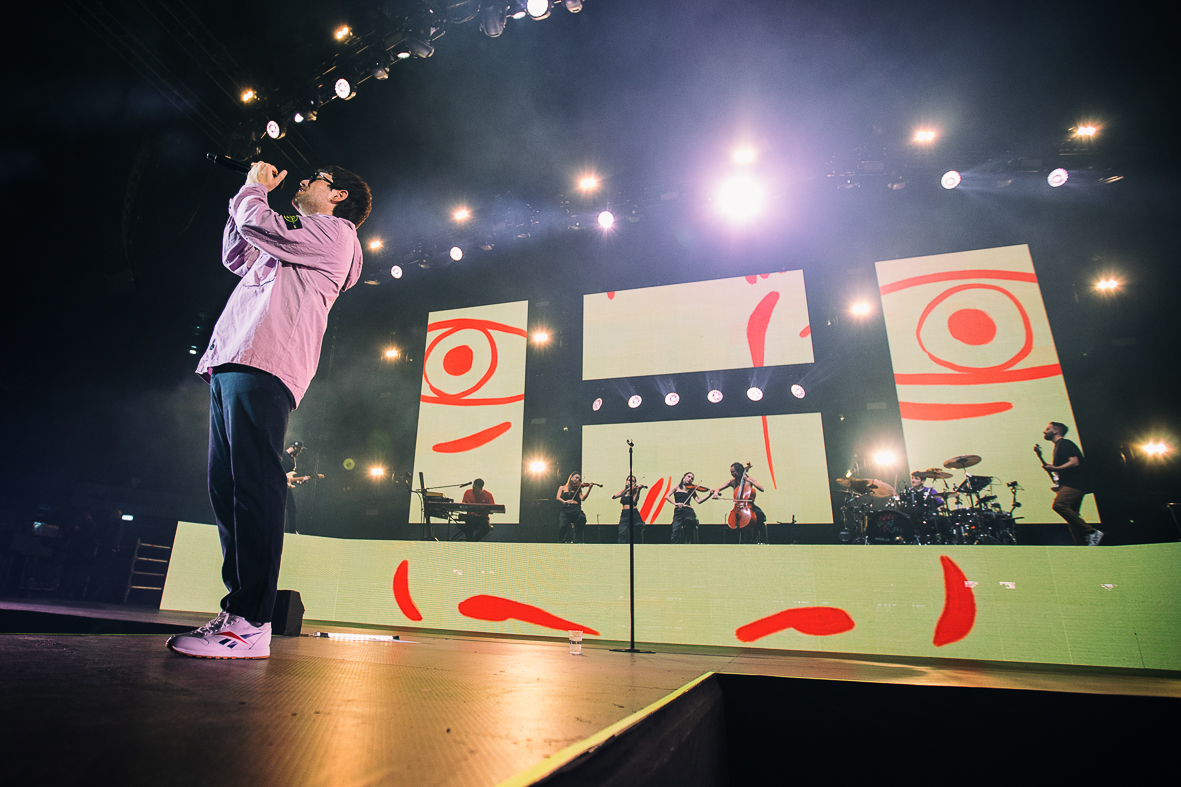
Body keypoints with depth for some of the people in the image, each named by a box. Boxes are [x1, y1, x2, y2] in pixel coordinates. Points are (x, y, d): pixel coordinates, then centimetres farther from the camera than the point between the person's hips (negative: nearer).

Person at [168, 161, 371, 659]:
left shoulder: (334, 232, 7)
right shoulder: (293, 247, 34)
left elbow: (259, 225, -5)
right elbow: (236, 256, 44)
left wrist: (254, 189, 16)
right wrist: (250, 195, 38)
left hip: (263, 366, -10)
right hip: (231, 365, 10)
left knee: (254, 485, -18)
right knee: (226, 488, 4)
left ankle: (250, 624, -18)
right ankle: (237, 613, 6)